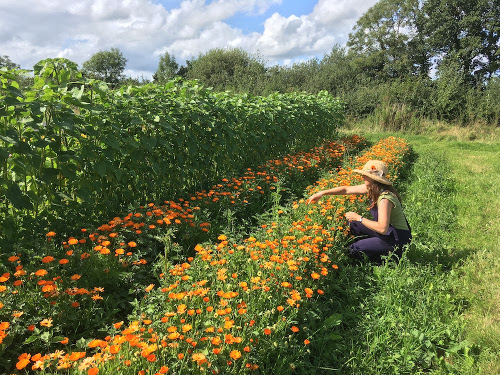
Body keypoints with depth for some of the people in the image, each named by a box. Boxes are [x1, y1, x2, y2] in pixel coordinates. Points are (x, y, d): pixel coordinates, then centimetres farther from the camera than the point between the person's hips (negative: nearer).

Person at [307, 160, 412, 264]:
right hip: (388, 231, 9)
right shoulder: (372, 188, -3)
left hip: (398, 238, -9)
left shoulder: (385, 198, -30)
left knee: (354, 250, -12)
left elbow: (382, 229, -34)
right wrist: (322, 193, 0)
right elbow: (347, 189, 3)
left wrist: (359, 218, -23)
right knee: (352, 225, 7)